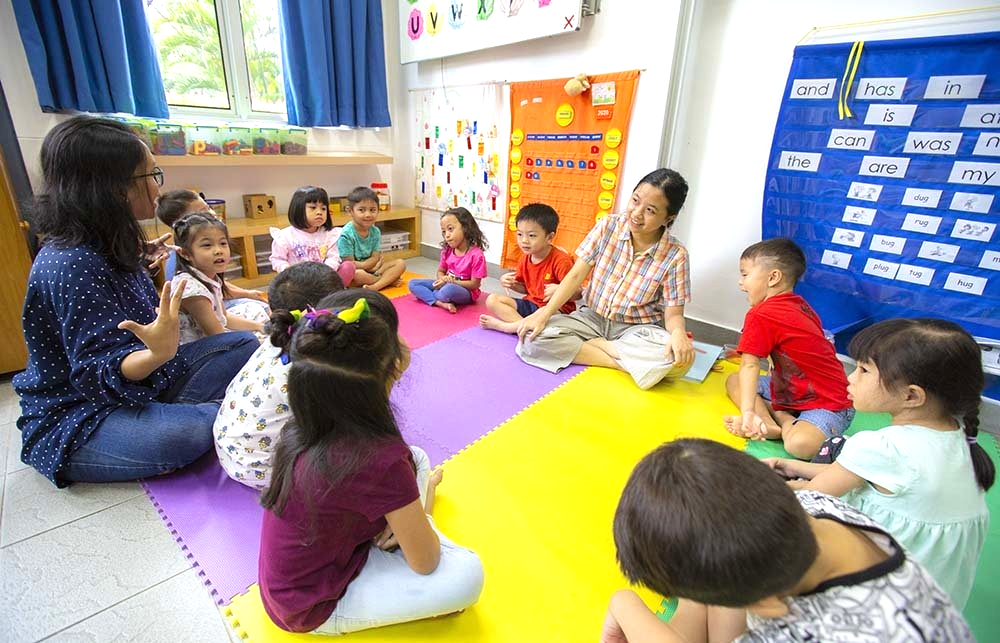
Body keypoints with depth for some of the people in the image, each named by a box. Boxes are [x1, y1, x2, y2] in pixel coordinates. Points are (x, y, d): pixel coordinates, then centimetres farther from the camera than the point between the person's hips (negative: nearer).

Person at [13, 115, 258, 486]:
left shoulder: (108, 247, 3)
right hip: (73, 417, -9)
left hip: (134, 383, 9)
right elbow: (101, 372, -25)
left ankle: (170, 413, -11)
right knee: (181, 434, -38)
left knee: (242, 344, 1)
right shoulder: (72, 264, -25)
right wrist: (158, 354, -46)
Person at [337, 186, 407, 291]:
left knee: (401, 263, -8)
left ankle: (375, 287, -28)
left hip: (371, 270, 6)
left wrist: (361, 265, -21)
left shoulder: (375, 231, 1)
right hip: (351, 274, -6)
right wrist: (371, 265, -14)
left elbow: (375, 258, -3)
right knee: (357, 274, -40)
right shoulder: (346, 235, -16)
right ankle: (388, 280, -13)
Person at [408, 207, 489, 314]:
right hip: (447, 285, 7)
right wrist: (443, 279, -15)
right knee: (413, 284, -5)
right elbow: (440, 271, 10)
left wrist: (451, 282, -20)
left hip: (466, 292, -7)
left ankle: (428, 296, -6)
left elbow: (474, 284, -17)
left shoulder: (476, 255, -20)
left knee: (449, 290, -41)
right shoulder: (447, 250, 0)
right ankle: (442, 303, -24)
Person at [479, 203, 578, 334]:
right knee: (492, 300, -6)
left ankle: (500, 325, -24)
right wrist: (511, 284, -3)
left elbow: (577, 293, -16)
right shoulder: (525, 260, 5)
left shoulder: (560, 260, -17)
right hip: (531, 304, 7)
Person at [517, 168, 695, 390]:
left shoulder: (675, 256, -12)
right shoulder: (608, 226, -8)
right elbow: (576, 275, -8)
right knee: (533, 339, -23)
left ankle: (592, 344, -15)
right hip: (592, 317, 2)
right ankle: (629, 363, -16)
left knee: (680, 359, -33)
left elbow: (673, 313, -9)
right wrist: (545, 313, -18)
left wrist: (678, 333, -34)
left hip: (636, 329, -2)